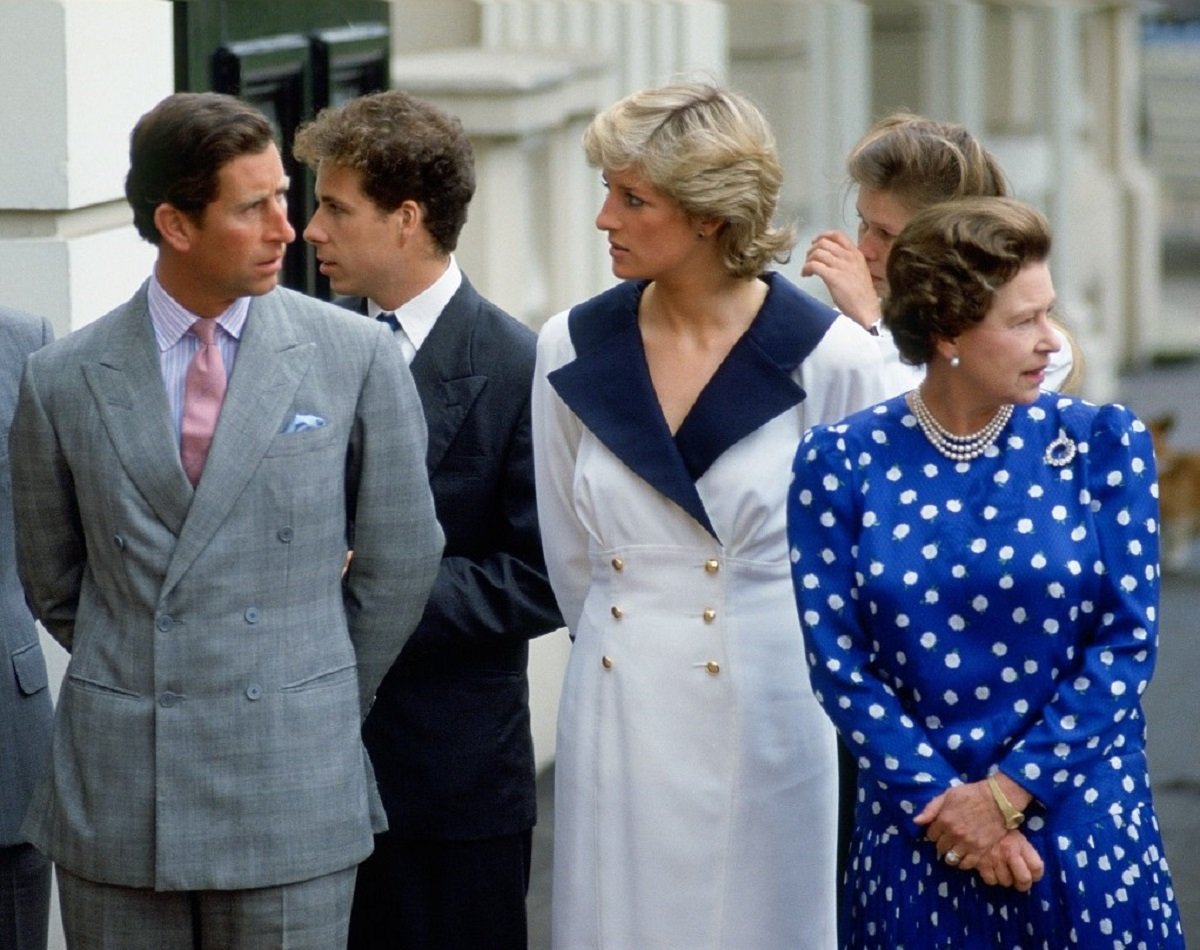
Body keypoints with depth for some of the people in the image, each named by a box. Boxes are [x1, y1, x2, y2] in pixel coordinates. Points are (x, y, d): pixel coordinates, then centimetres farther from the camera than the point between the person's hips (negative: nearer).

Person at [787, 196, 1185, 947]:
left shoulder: (1102, 445, -2)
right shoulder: (842, 464, -3)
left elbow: (1127, 639, -5)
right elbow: (839, 661, -4)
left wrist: (1010, 792, -11)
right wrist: (946, 799, -12)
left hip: (1084, 832, 0)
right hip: (917, 840, 0)